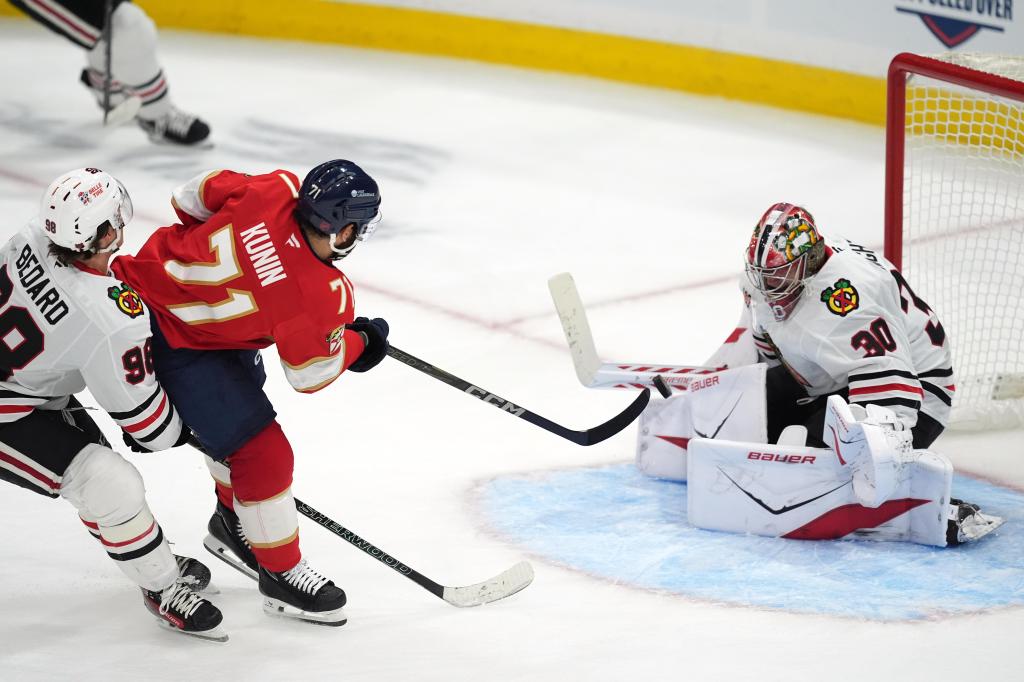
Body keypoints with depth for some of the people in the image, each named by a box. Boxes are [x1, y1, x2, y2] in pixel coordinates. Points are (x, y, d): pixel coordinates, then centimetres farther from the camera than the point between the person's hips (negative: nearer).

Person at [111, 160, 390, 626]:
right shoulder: (325, 299, -29)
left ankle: (233, 523, 47)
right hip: (175, 342, -9)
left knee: (245, 397, 28)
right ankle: (280, 574, 13)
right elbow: (310, 374, -11)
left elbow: (197, 195, 0)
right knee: (262, 453, -3)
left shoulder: (278, 188, -17)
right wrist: (360, 343, 6)